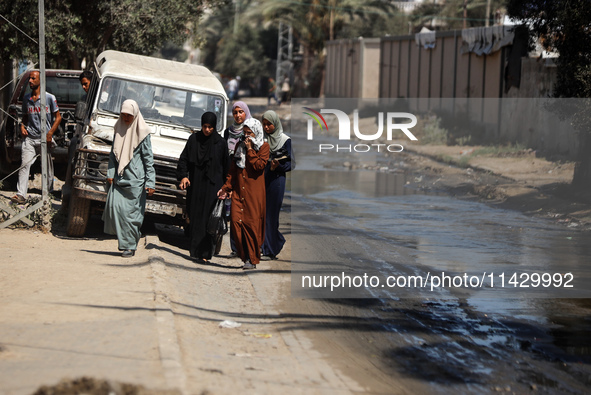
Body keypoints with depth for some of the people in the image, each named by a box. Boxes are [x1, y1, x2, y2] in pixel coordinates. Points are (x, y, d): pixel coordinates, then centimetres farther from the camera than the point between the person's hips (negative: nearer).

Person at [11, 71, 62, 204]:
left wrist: (50, 133, -10)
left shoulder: (49, 98, 0)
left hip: (44, 139, -3)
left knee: (47, 167, 5)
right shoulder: (26, 98, 12)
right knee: (24, 165, -11)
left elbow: (58, 117, 1)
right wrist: (22, 127, 2)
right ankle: (21, 194, -16)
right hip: (29, 138, 3)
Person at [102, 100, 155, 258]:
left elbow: (148, 158, -6)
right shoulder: (119, 129, 9)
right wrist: (111, 173, 7)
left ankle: (130, 246, 6)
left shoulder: (142, 132, -6)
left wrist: (150, 182, -10)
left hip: (135, 179, -5)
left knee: (131, 212, -3)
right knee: (114, 205, -8)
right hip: (119, 178, 5)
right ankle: (125, 240, 8)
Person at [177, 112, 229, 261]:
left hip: (212, 185, -3)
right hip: (195, 184, 3)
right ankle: (195, 250, 13)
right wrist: (183, 176, -8)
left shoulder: (219, 142, 0)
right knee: (195, 217, 4)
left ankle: (204, 253, -10)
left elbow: (226, 165, 4)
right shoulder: (194, 139, 5)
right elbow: (184, 158, 7)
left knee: (207, 217, -9)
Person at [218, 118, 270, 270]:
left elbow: (259, 165, -14)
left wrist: (249, 150, -9)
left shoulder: (263, 147, 2)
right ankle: (244, 254, 1)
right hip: (239, 190, 5)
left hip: (254, 192, -5)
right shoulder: (240, 146, 16)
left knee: (252, 223, -6)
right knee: (236, 220, -8)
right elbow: (233, 169, 20)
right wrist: (226, 186, 13)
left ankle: (252, 259, 3)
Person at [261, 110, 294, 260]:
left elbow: (291, 163, -3)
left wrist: (277, 166, -19)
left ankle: (269, 251, 1)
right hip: (260, 179, 5)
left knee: (270, 215, -4)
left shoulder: (285, 140, -3)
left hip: (276, 180, -5)